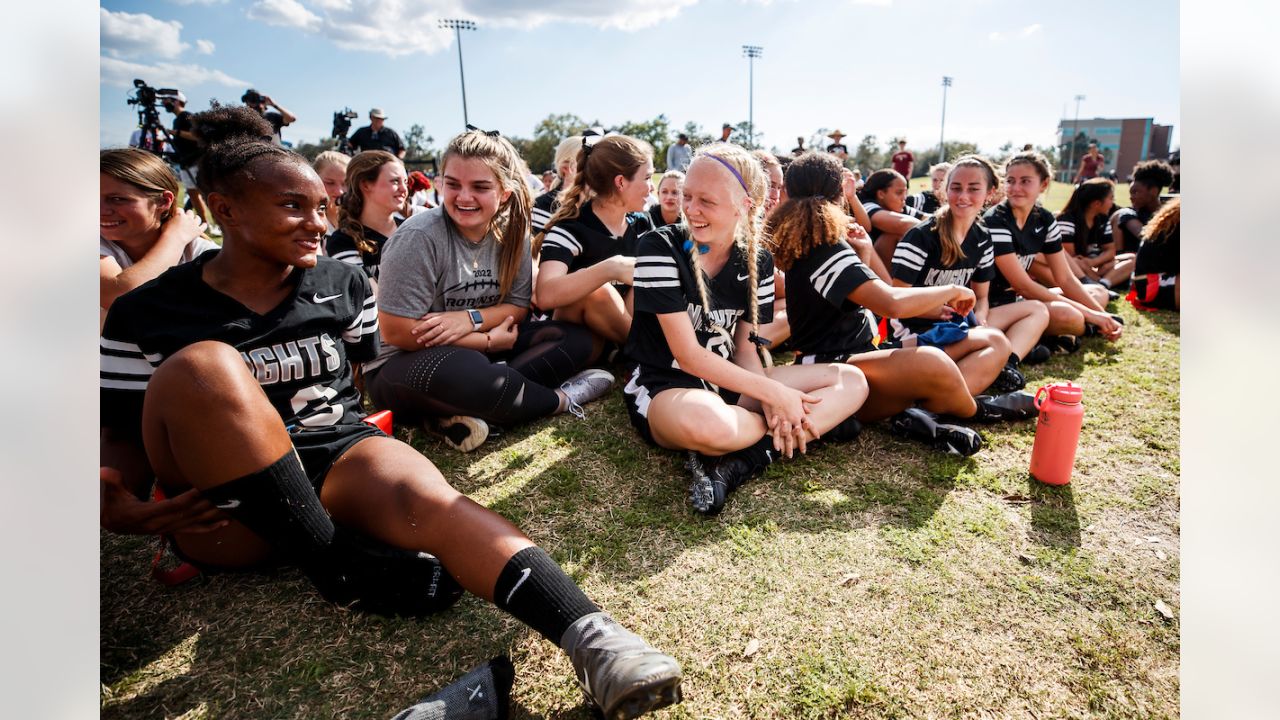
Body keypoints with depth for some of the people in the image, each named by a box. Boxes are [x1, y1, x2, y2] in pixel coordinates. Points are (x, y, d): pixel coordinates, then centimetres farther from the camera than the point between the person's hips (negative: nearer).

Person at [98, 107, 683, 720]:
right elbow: (124, 435, 3)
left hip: (341, 453, 1)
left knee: (424, 497, -33)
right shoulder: (147, 313, 3)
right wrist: (118, 502, -18)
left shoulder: (344, 284, 9)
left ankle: (589, 635, -50)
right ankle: (339, 565, -23)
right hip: (226, 510, -1)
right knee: (202, 366, -29)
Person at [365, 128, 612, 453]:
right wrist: (489, 341, -17)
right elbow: (396, 331, -20)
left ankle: (461, 413, -22)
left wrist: (472, 319, -20)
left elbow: (517, 306, 2)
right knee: (460, 371, -41)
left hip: (482, 351, 7)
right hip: (405, 363, -6)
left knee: (575, 339, -8)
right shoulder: (420, 237, -20)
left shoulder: (511, 232, -3)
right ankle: (561, 399, -13)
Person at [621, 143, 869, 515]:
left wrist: (770, 400, -17)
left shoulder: (757, 261, 2)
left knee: (852, 382, -3)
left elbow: (744, 347, 4)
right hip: (663, 386, -6)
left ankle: (737, 462, -23)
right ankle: (815, 425, -11)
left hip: (732, 384, 7)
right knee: (704, 421, -43)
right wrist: (774, 394, -19)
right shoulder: (660, 247, -14)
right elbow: (688, 355, -17)